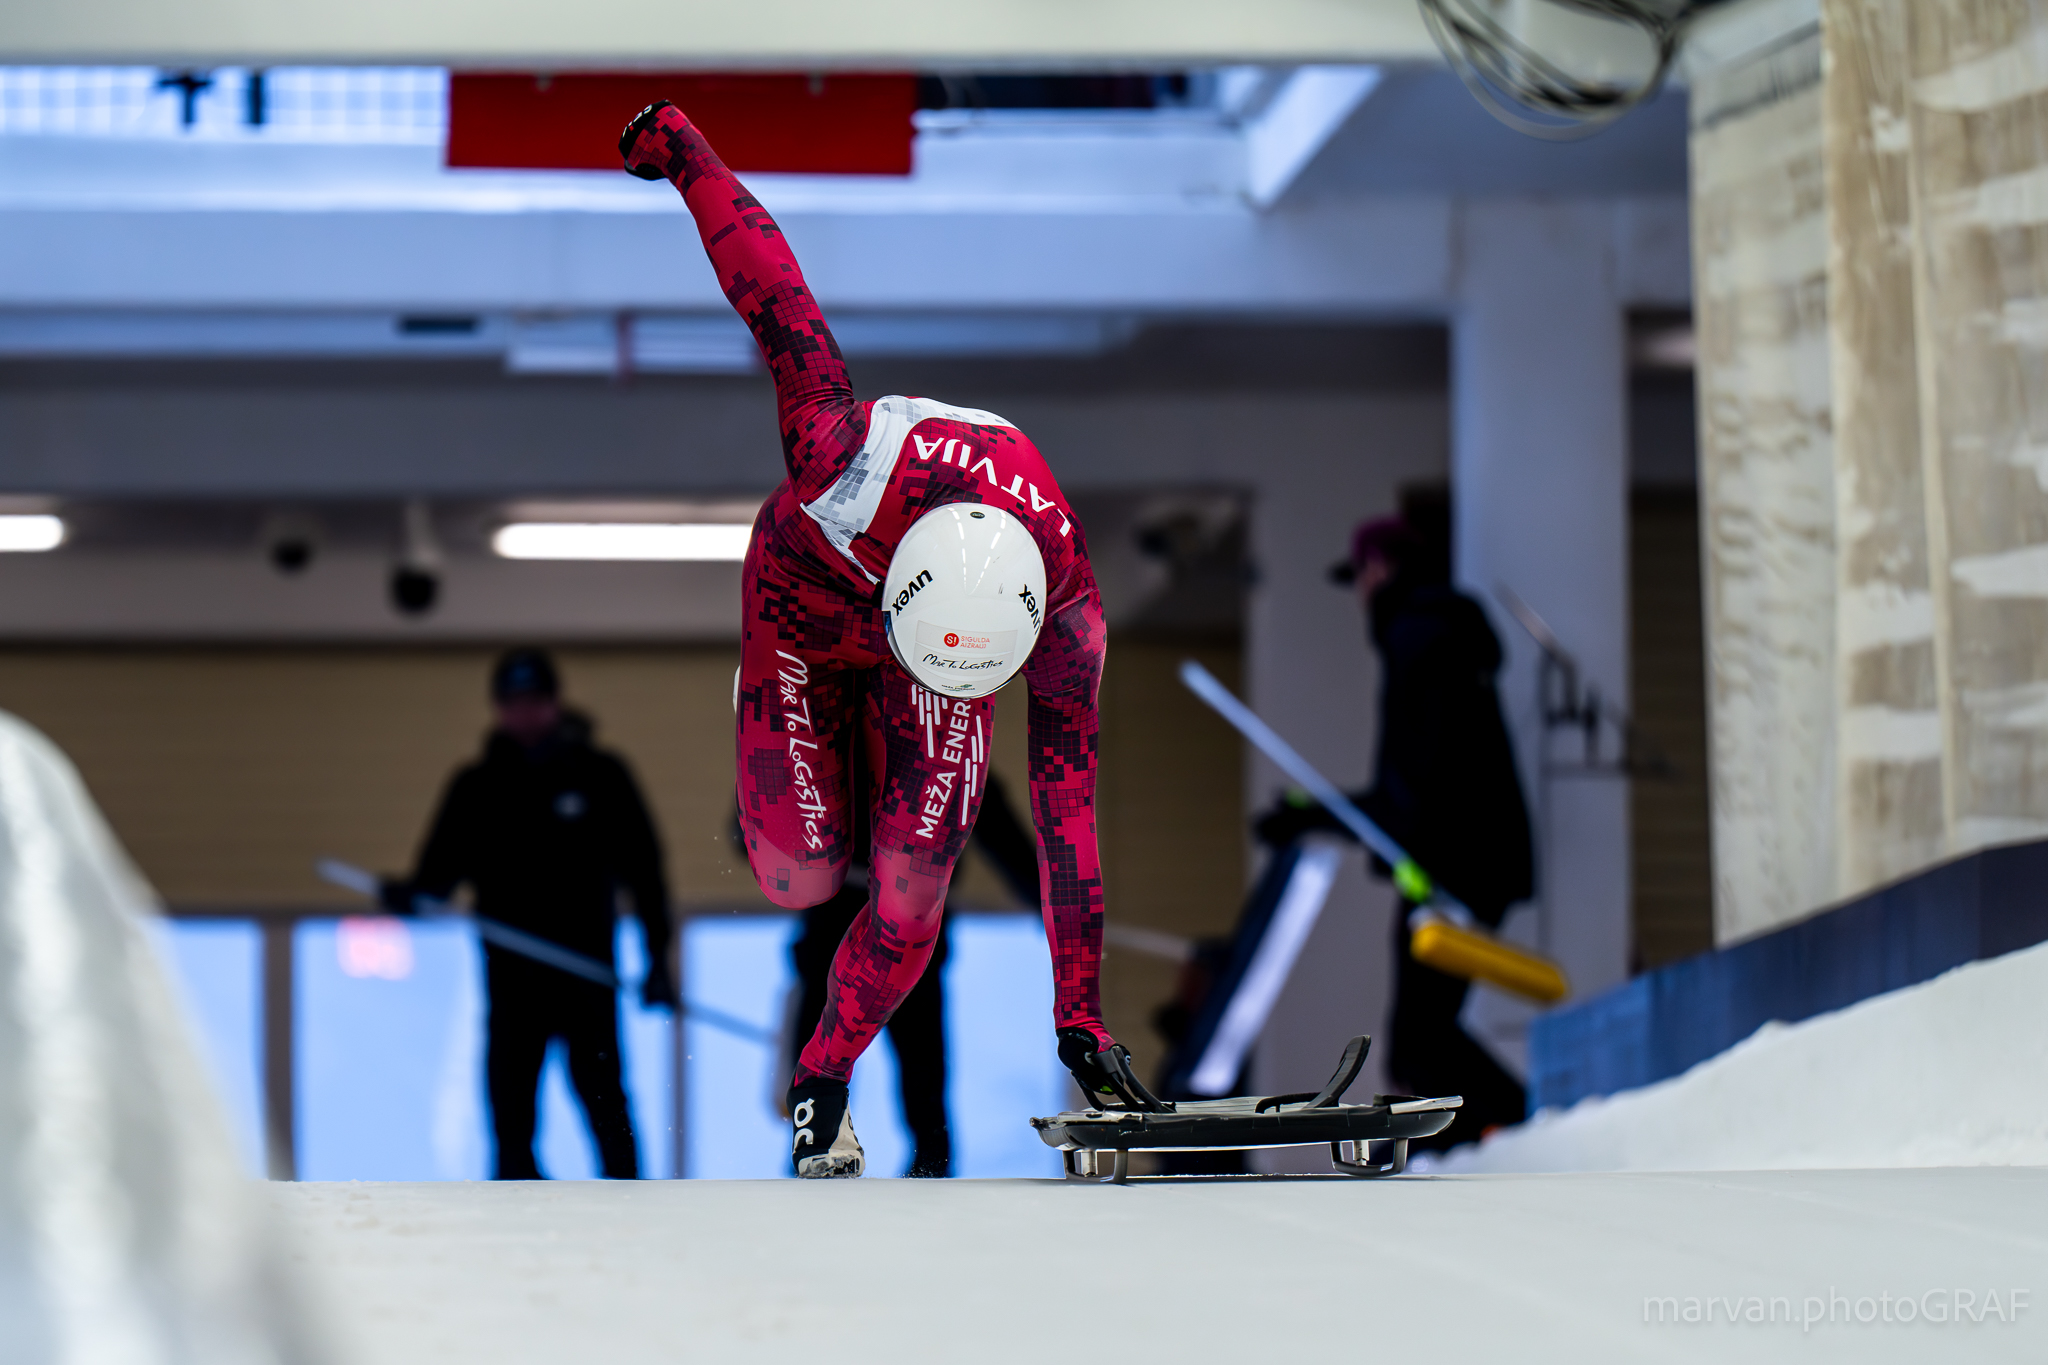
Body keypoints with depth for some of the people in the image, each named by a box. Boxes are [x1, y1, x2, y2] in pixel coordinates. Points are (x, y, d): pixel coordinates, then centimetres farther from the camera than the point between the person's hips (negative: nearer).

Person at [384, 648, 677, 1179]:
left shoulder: (600, 775, 5)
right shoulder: (477, 787, 9)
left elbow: (642, 866, 5)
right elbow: (444, 866, 6)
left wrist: (658, 957, -1)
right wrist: (411, 893, -17)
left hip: (588, 972, -2)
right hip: (512, 980, 2)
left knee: (604, 1106, -5)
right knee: (510, 1115, 0)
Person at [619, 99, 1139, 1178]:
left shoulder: (1067, 604, -37)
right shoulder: (844, 456, -44)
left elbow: (1067, 796, -30)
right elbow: (776, 299, -30)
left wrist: (1079, 1011, -29)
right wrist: (683, 152, -16)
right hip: (803, 610, -1)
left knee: (910, 893, -12)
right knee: (800, 879, -5)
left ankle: (822, 1081, 16)